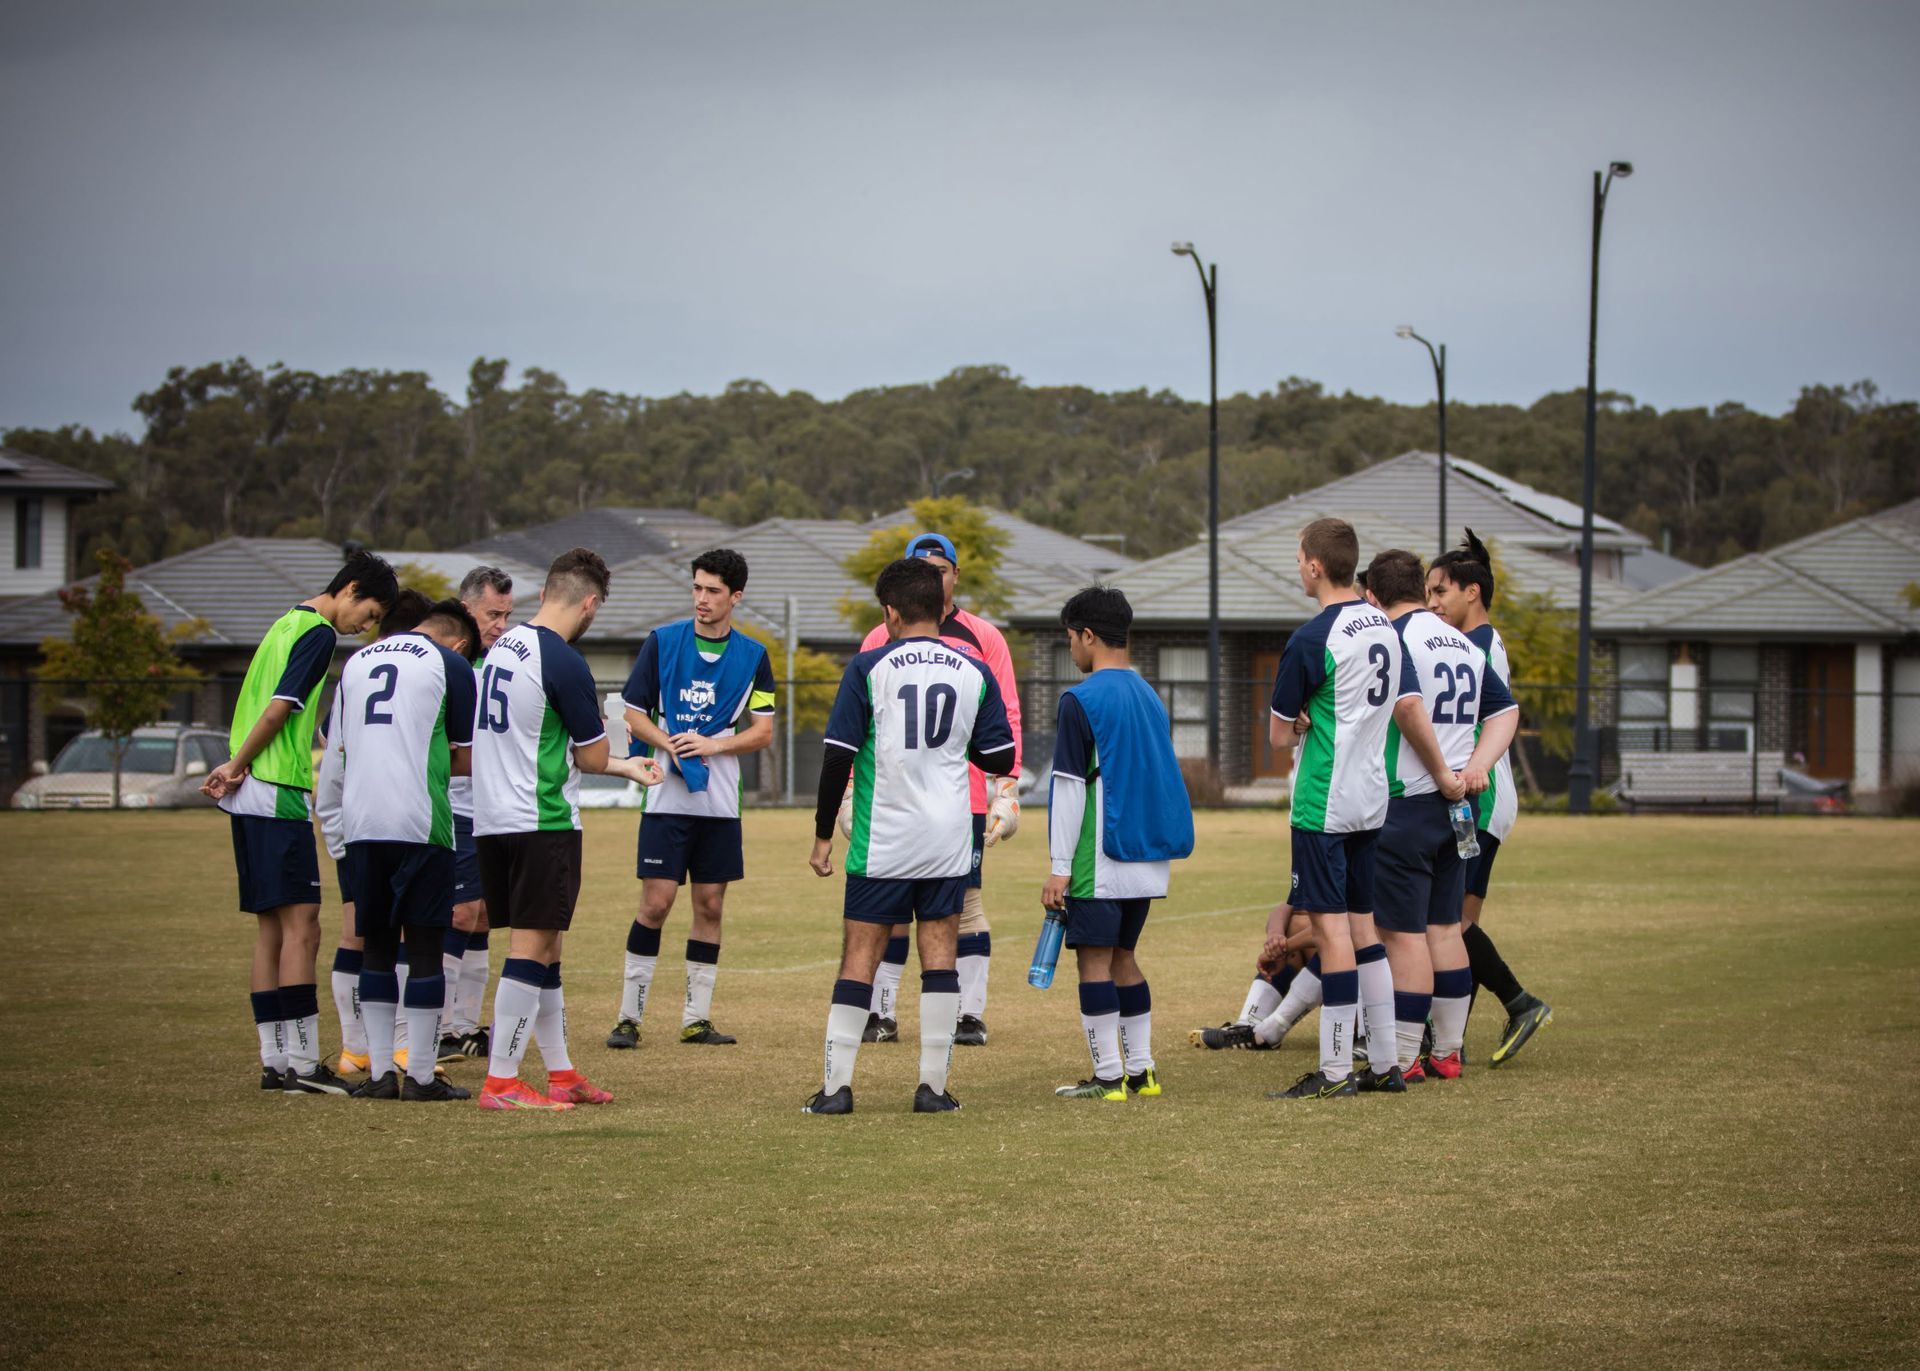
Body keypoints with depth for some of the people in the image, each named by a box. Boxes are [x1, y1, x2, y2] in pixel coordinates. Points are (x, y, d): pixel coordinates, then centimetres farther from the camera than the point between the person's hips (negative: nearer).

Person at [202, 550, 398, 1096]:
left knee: (271, 926, 10)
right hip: (278, 794, -10)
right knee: (301, 925, -9)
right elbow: (278, 709, -16)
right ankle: (302, 1062, -12)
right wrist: (238, 767, -5)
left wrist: (235, 768, 3)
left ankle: (275, 1059, 11)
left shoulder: (289, 623, 20)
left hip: (253, 796, 10)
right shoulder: (317, 634, -10)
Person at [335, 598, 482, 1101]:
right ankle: (420, 1076, 1)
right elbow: (467, 759, 3)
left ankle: (379, 1072, 10)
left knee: (376, 945, 11)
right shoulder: (452, 666, 1)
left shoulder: (357, 660, 17)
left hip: (360, 824, 5)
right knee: (424, 946, 1)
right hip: (421, 823, -4)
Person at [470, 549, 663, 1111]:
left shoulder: (502, 647, 11)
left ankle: (561, 1074, 21)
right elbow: (591, 756, -10)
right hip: (543, 824, -9)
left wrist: (624, 766, 25)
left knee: (542, 948, 15)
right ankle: (501, 1082, -6)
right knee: (531, 947, -5)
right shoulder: (564, 664, -16)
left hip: (491, 821, 9)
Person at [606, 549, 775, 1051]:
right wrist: (669, 743, -16)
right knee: (656, 903, -7)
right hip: (667, 800, -2)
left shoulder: (752, 656, 5)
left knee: (710, 906, 4)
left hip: (721, 803, 2)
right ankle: (629, 1015, 1)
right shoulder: (662, 642, 0)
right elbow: (632, 713, 2)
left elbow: (763, 731, 4)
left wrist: (713, 745, -12)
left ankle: (696, 1017, 12)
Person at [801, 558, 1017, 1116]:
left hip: (881, 842, -2)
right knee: (939, 956, 6)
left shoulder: (868, 667, -6)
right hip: (949, 840, 2)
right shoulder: (973, 673, 2)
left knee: (859, 957, 2)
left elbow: (838, 756, -7)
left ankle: (836, 1085, 0)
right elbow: (1000, 759, 6)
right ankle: (933, 1085, 4)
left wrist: (823, 835, 1)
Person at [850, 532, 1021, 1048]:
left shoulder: (983, 638, 6)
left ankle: (970, 1016, 3)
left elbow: (1006, 716, 5)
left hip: (964, 797, -1)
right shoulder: (882, 639, 9)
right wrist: (851, 790, 4)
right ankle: (881, 1014, 6)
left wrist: (1007, 789, -1)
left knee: (964, 902, -1)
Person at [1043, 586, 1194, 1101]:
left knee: (1095, 959, -3)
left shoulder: (1081, 701, -11)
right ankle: (1140, 1070, 15)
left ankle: (1108, 1076, -4)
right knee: (1122, 956, 16)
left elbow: (1069, 788, -13)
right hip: (1149, 856, 8)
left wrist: (1060, 867, -11)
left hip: (1101, 859, -8)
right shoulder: (1151, 698, 13)